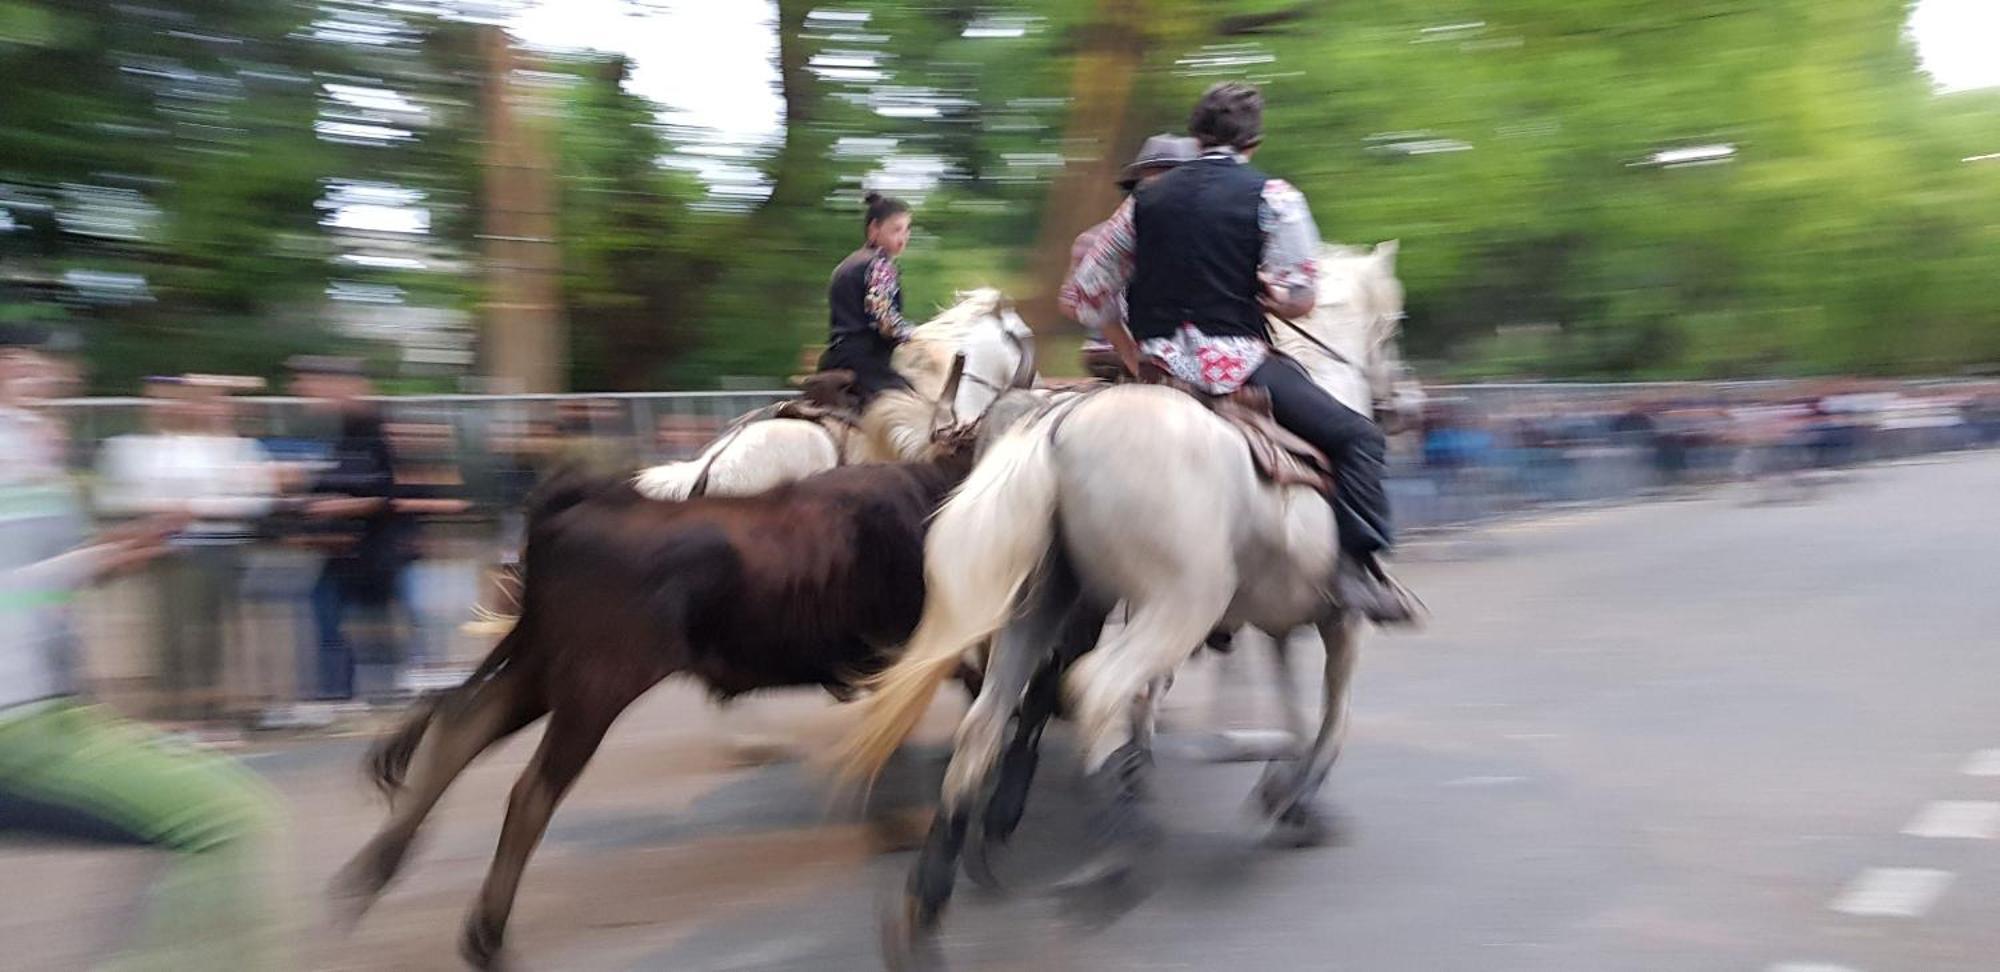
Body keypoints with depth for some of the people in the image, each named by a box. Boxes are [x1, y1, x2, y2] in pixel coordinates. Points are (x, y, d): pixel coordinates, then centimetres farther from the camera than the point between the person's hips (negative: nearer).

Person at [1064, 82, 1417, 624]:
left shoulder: (1147, 198, 14)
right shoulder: (1272, 196, 0)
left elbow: (1087, 293, 15)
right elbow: (1298, 301, -7)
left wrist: (1132, 357, 21)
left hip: (1156, 367, 6)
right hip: (1235, 362, -5)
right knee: (1356, 436, 4)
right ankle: (1358, 566, -11)